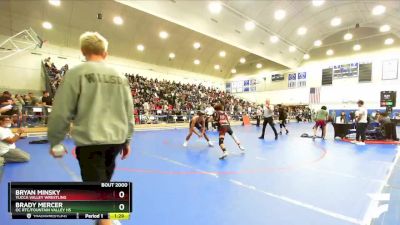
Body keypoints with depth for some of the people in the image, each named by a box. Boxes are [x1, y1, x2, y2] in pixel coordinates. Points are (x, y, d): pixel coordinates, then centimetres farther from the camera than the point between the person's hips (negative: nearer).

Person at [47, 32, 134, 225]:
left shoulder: (77, 72, -4)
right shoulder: (120, 76, 8)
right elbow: (129, 113, 9)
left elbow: (61, 112, -6)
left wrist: (54, 141, 8)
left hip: (90, 141, -5)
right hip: (116, 140, 6)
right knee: (104, 181, 26)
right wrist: (127, 140, 18)